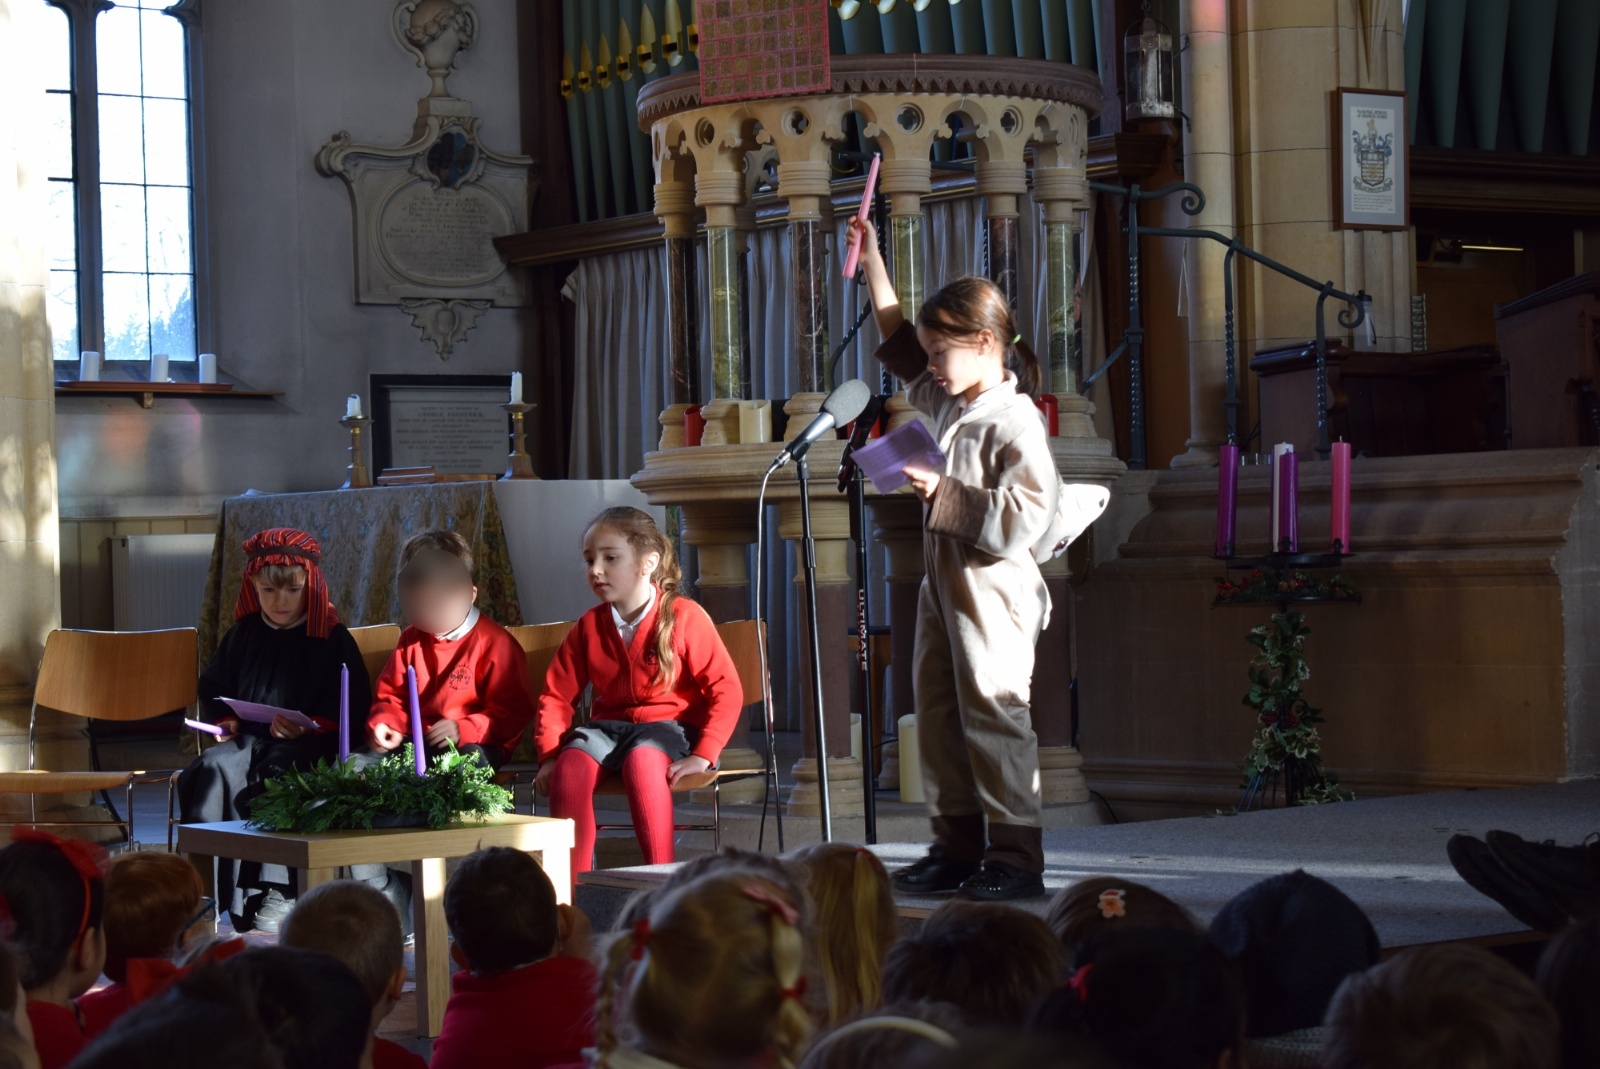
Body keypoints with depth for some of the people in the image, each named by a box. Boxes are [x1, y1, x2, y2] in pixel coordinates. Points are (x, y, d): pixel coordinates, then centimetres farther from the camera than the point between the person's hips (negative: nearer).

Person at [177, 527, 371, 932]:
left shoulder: (332, 639, 6)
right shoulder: (243, 635, 19)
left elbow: (352, 708, -2)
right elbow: (212, 689, 27)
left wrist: (305, 728, -17)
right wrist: (223, 720, 6)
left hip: (309, 745, -4)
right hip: (248, 738, 4)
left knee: (274, 775, -36)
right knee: (211, 769, -29)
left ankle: (277, 895, -34)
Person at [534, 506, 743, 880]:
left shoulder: (685, 617, -7)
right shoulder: (589, 626, 6)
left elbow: (726, 690, -9)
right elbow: (556, 695, 9)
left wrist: (703, 756, -17)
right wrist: (548, 756, -5)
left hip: (669, 725, -4)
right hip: (609, 724, 4)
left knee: (642, 760, -40)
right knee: (570, 765, -30)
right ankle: (573, 885, -26)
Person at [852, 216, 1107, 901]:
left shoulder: (1015, 422, -15)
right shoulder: (947, 403, 12)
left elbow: (1023, 517, -23)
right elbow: (900, 344, 27)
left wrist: (944, 494, -21)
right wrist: (873, 264, 25)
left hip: (993, 588, -10)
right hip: (944, 583, 10)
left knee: (993, 715, -8)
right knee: (938, 715, 11)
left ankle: (1016, 856, -4)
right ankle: (957, 849, 18)